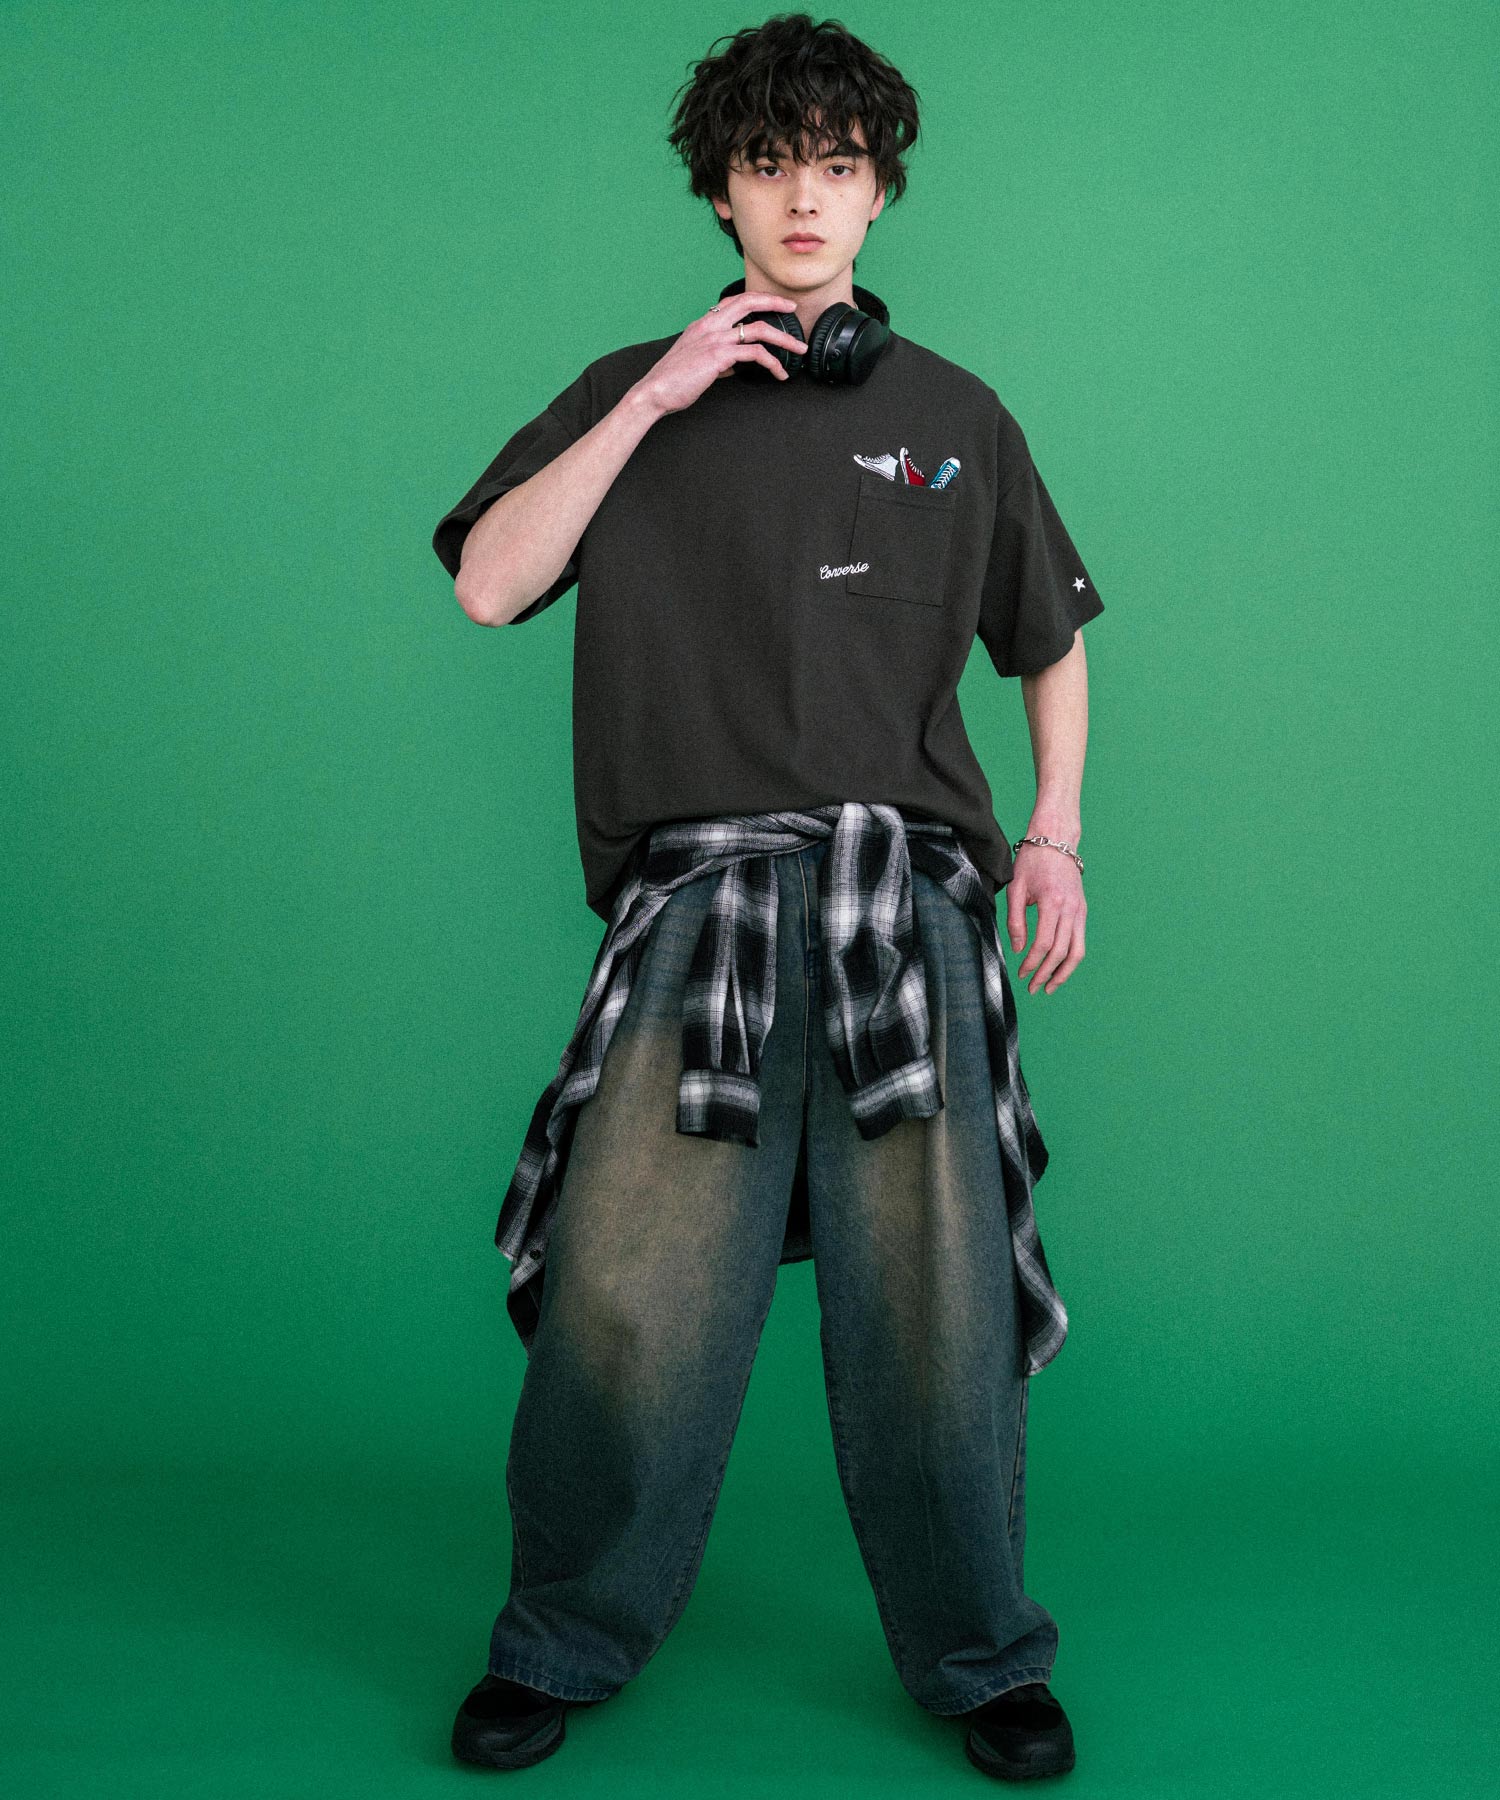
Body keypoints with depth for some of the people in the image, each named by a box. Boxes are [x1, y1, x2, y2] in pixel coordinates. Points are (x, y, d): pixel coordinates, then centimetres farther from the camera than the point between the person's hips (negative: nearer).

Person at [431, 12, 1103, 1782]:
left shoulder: (955, 415, 17)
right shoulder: (635, 393, 15)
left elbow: (1054, 641, 25)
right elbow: (488, 584, 1)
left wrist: (1056, 834, 10)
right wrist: (652, 402, -3)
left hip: (907, 891, 1)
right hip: (701, 890, -1)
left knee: (935, 1295, -2)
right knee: (629, 1293, -6)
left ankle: (975, 1654, 18)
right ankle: (563, 1642, 15)